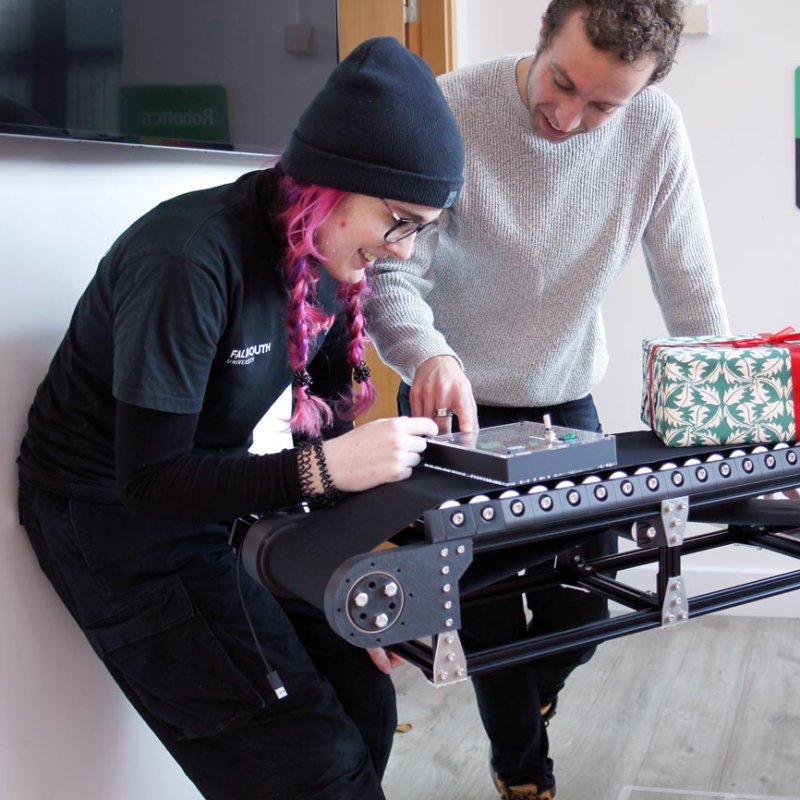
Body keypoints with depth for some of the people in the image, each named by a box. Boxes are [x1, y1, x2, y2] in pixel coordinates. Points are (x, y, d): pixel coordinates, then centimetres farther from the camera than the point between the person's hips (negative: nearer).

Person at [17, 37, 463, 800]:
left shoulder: (331, 257, -5)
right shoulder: (191, 263, -29)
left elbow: (327, 418, 2)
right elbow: (151, 481, -26)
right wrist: (323, 469, -37)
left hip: (225, 490, 7)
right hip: (116, 513, -7)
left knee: (363, 698, 2)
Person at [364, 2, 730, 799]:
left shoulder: (654, 127, -14)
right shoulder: (450, 110, -24)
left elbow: (690, 286, -9)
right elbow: (390, 272, -26)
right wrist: (430, 354, -46)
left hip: (567, 399, 3)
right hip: (457, 402, -3)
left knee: (586, 604, 6)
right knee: (489, 607, 1)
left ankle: (523, 701, 42)